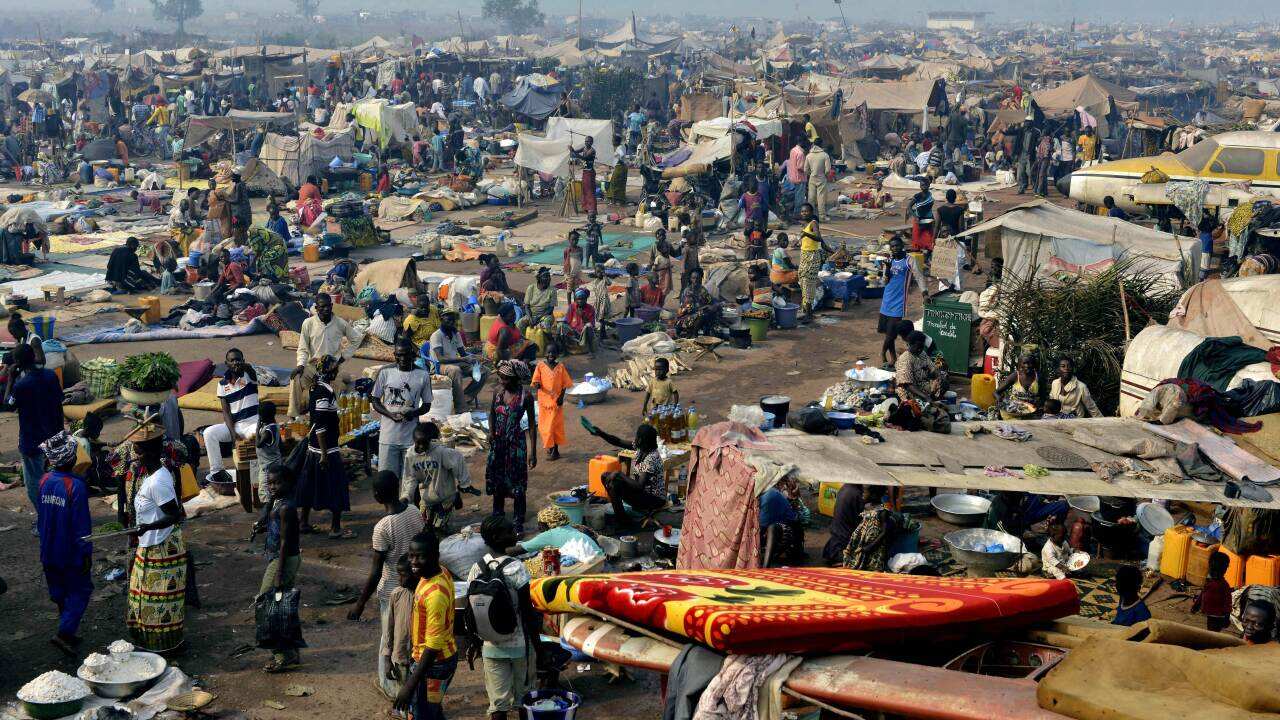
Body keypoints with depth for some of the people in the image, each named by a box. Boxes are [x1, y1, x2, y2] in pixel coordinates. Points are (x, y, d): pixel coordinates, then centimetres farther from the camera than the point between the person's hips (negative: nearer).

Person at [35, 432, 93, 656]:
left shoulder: (45, 481, -2)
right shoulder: (75, 486, -22)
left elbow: (40, 516, 9)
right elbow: (82, 524, -19)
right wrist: (86, 553, -11)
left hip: (49, 551, 6)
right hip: (71, 553, -6)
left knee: (60, 593, 18)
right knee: (80, 591, 7)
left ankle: (68, 632, 28)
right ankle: (64, 633, -5)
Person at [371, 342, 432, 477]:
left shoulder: (423, 375, 3)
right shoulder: (385, 373, 2)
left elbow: (427, 405, 9)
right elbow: (375, 400, 6)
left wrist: (413, 413, -13)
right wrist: (391, 415, -12)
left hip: (411, 436, 0)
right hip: (388, 434, 0)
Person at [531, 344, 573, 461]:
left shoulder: (560, 367, -1)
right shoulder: (540, 366, -2)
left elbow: (565, 384, 1)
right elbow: (536, 381, -1)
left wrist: (561, 397, -10)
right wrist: (537, 385, -24)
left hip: (556, 401, -1)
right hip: (544, 400, 1)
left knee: (555, 425, 3)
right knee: (544, 426, 7)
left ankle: (555, 450, 12)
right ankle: (549, 447, 24)